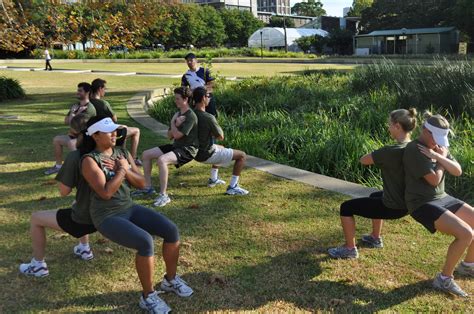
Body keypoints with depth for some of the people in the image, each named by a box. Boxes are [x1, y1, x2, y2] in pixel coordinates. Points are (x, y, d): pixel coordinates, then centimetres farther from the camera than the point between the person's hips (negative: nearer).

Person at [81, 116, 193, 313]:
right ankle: (148, 296, -10)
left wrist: (126, 170, -12)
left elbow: (141, 183, 5)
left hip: (129, 209, 7)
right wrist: (122, 170, -15)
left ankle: (170, 280, 11)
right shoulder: (90, 160, -14)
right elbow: (106, 192, -24)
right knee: (146, 242, -31)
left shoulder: (123, 153, 6)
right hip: (107, 217, -6)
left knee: (171, 230, -12)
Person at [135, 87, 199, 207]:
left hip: (188, 149, -10)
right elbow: (169, 136, 11)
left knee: (161, 160, -35)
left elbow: (177, 135, -22)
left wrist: (172, 123, -5)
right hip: (176, 146, 10)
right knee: (146, 154, 5)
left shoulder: (191, 116, -16)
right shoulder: (178, 114, 12)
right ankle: (148, 187, 14)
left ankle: (163, 195, -28)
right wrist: (175, 124, -7)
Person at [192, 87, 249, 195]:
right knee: (242, 155, 0)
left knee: (221, 148, 37)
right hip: (207, 155, -8)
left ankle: (213, 179, 39)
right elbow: (220, 137, -15)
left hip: (196, 152, 8)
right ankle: (232, 187, -1)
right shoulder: (208, 118, -27)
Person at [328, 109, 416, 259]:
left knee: (346, 207, 5)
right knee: (374, 196, 37)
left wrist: (378, 156, 1)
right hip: (406, 203, 8)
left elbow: (363, 160, -15)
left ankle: (350, 249, 17)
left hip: (393, 207, -8)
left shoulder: (391, 151, -27)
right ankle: (375, 238, 48)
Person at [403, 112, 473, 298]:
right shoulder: (415, 150, -18)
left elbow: (458, 171, 0)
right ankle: (444, 279, -7)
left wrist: (438, 156, -15)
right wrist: (442, 158, -5)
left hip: (442, 198, 9)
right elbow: (434, 180, -20)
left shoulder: (439, 147, 9)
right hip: (423, 204, -9)